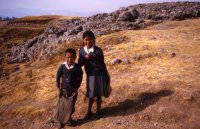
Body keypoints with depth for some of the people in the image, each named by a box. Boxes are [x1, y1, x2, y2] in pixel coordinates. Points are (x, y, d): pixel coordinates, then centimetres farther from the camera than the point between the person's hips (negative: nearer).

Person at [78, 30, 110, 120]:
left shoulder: (98, 50, -16)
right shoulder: (81, 50, -5)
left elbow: (101, 63, -11)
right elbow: (79, 63, -4)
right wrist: (85, 58, -20)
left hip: (99, 74, -3)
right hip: (89, 75, 3)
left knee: (99, 94, 11)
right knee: (91, 94, 16)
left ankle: (98, 111, 32)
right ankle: (89, 111, 34)